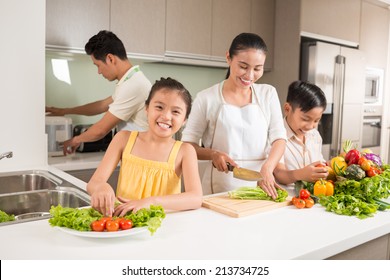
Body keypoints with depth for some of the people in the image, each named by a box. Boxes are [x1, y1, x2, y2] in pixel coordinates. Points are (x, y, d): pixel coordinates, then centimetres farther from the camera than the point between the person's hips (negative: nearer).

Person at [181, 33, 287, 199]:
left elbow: (279, 138, 3)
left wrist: (267, 168, -15)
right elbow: (187, 144, 2)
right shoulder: (207, 98, -2)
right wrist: (213, 154, -17)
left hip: (260, 186, 2)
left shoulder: (268, 94, 6)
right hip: (220, 189, -2)